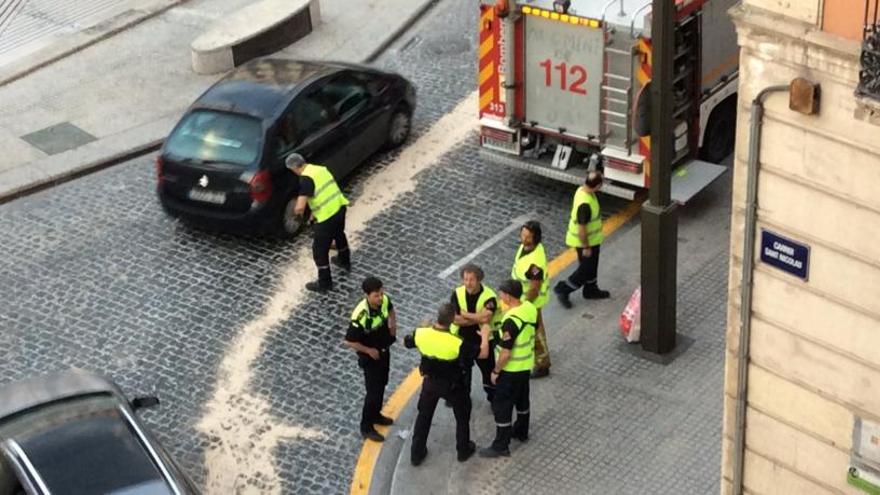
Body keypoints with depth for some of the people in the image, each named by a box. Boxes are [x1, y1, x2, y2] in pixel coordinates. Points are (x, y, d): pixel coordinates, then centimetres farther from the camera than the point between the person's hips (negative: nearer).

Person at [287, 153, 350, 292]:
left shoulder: (306, 179, -18)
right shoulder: (321, 169, 8)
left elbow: (300, 207, -24)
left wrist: (297, 210, 0)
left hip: (327, 216, -9)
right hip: (340, 207, 9)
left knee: (319, 250, 8)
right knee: (339, 234, 36)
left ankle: (324, 283, 19)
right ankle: (344, 261, 60)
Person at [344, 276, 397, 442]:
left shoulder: (385, 300, -17)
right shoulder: (360, 316, -37)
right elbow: (349, 341, -27)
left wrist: (393, 325, -3)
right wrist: (368, 350, -18)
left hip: (384, 350, 7)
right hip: (370, 356, -7)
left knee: (382, 385, 24)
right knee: (374, 391, 2)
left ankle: (375, 415, 46)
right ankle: (366, 427, 20)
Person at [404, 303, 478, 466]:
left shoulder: (421, 334, -23)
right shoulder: (457, 343, -34)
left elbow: (407, 342, 1)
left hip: (430, 382, 3)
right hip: (453, 385, -3)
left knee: (424, 416, 23)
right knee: (462, 416, 24)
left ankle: (416, 454, 31)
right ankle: (463, 450, 39)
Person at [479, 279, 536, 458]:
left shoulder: (511, 322, -33)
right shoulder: (530, 307, -9)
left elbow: (505, 353, -27)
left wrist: (496, 371, -12)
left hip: (511, 369, -8)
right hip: (526, 364, 9)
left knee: (502, 406, 5)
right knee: (522, 399, 26)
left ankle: (501, 446, 15)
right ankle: (521, 432, 45)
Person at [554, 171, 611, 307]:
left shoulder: (582, 190, -8)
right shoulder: (585, 204, -37)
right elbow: (581, 229, -29)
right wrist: (586, 247, -18)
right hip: (586, 242, -9)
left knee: (591, 266, 25)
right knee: (585, 269, 8)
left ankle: (591, 290, 43)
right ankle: (563, 289, 20)